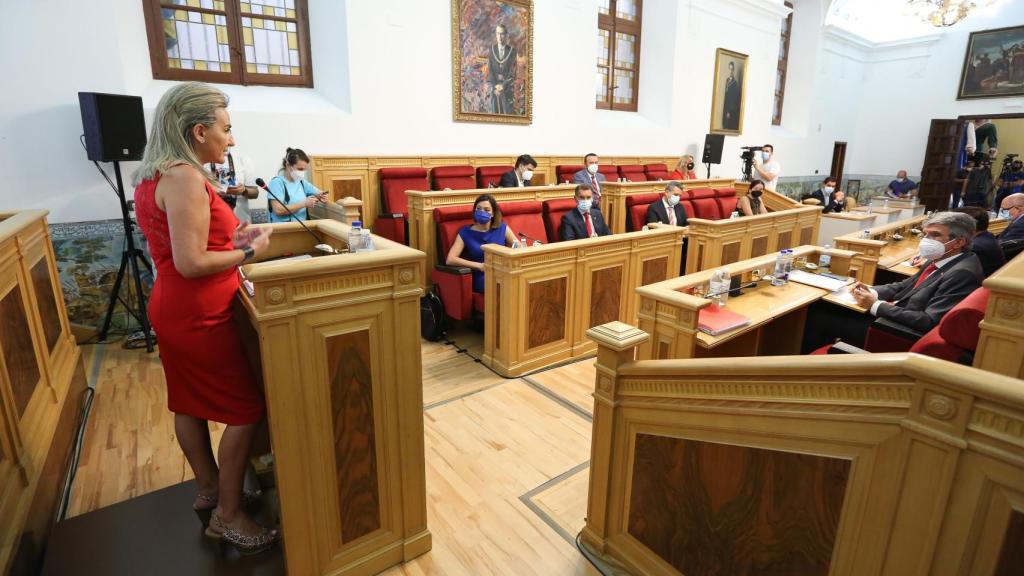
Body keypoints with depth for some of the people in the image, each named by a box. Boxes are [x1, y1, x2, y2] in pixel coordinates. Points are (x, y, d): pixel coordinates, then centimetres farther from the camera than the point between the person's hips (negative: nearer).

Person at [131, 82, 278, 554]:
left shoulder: (155, 174, 10)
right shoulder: (186, 178, -21)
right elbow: (191, 263, -26)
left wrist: (228, 240, 8)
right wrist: (248, 252, -14)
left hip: (174, 310, 10)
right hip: (199, 317, -10)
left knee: (189, 404, 19)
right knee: (246, 409, 1)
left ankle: (208, 491, 37)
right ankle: (227, 516, 14)